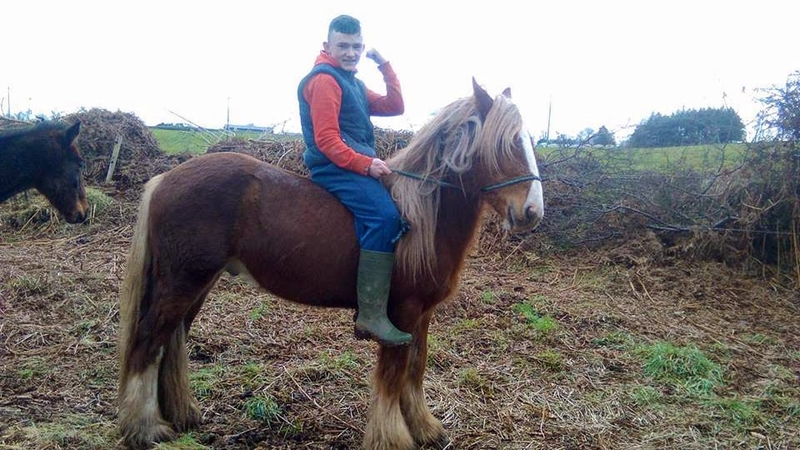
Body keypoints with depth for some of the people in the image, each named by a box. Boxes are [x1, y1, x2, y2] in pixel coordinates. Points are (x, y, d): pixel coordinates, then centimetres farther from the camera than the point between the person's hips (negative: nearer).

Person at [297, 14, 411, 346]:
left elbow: (395, 107, 16)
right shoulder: (324, 80, -7)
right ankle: (371, 316, -29)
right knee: (384, 214, -28)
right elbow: (327, 140, -16)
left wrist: (384, 65, 11)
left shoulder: (354, 84, 23)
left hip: (357, 165, 10)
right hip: (335, 168, -10)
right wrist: (366, 164, -23)